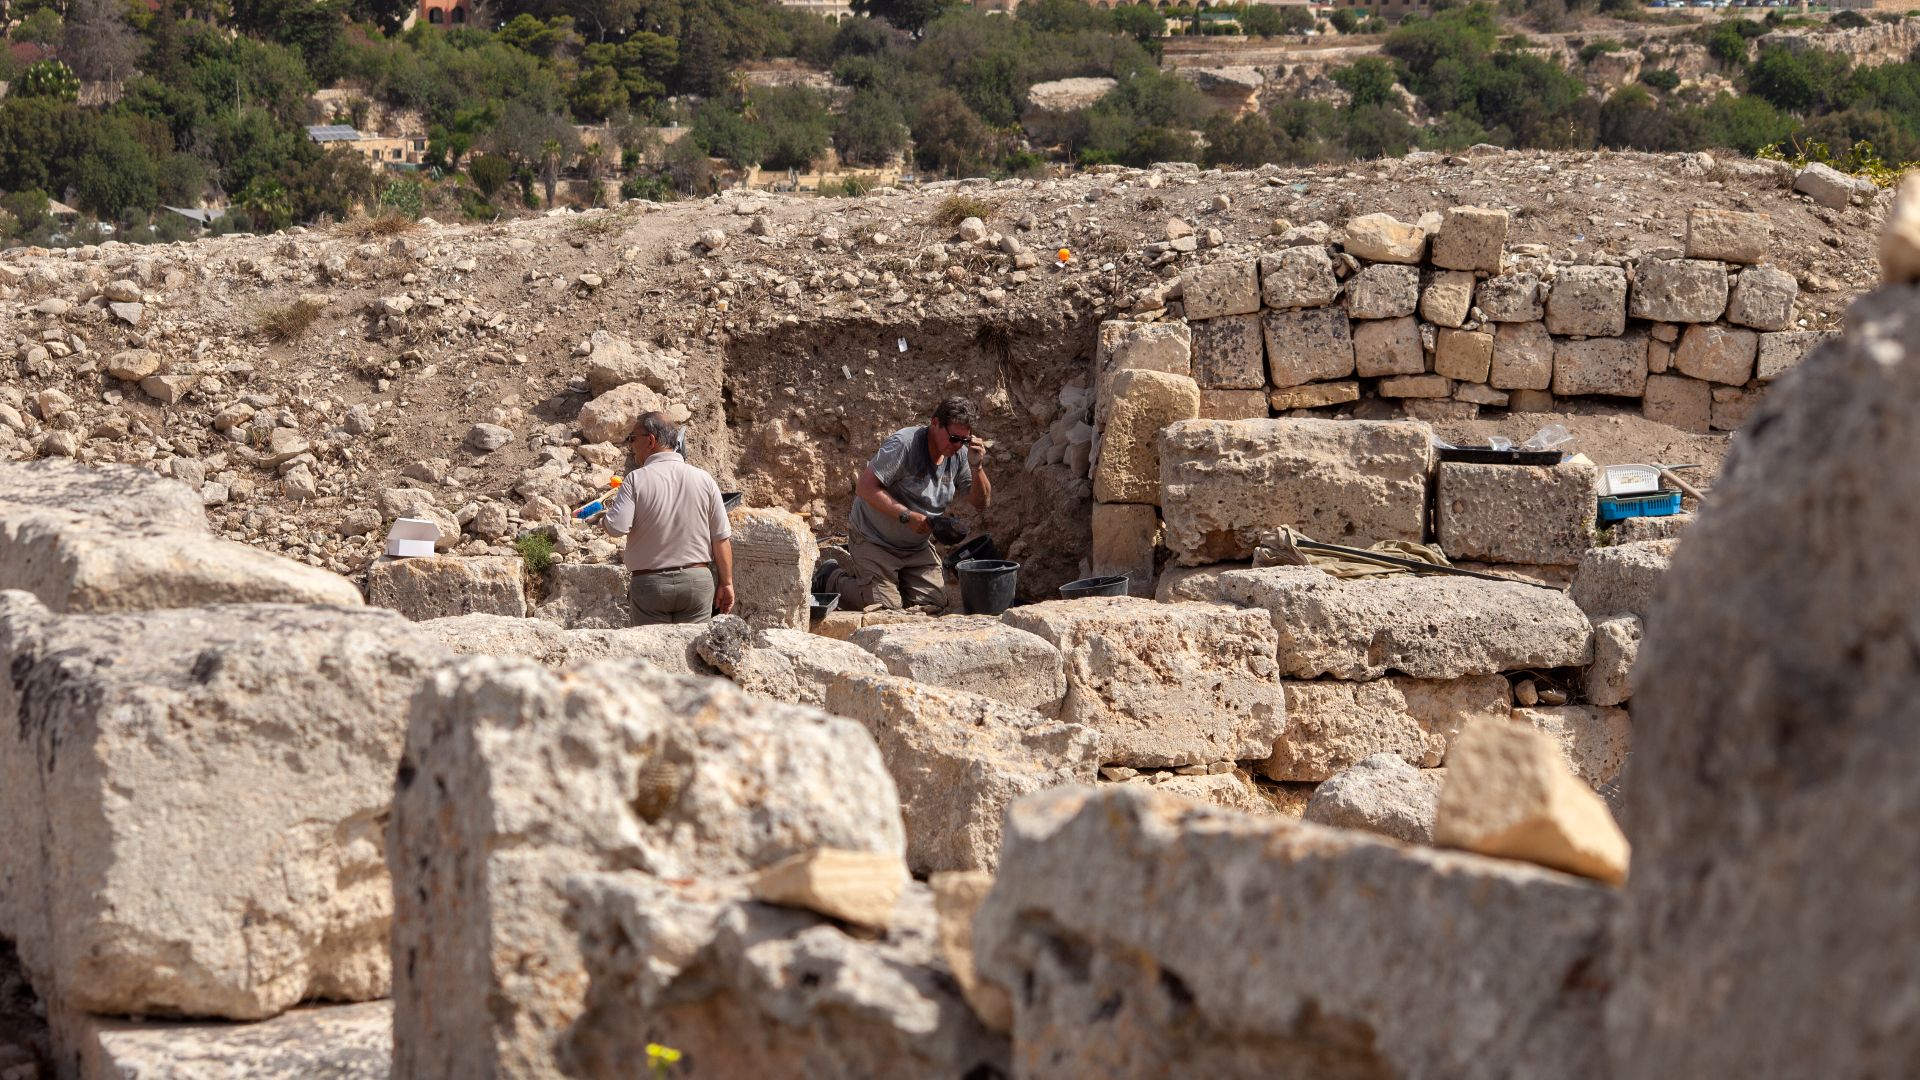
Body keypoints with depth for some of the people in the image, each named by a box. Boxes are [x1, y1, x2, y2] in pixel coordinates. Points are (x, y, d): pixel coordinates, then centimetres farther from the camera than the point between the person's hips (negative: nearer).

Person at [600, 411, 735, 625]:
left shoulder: (636, 480, -8)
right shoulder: (703, 479, 3)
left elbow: (617, 527, -18)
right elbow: (721, 538, 3)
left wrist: (604, 517, 5)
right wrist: (726, 583, 10)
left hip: (650, 582, -2)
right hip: (698, 579, 2)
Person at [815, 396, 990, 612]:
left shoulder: (959, 454, -4)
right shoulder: (904, 444, -24)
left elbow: (981, 502, -1)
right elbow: (864, 487, -26)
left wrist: (977, 467, -20)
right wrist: (907, 516, -32)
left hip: (917, 547, 6)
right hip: (874, 540, -6)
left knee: (935, 605, -4)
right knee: (885, 607, -14)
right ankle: (831, 578, 12)